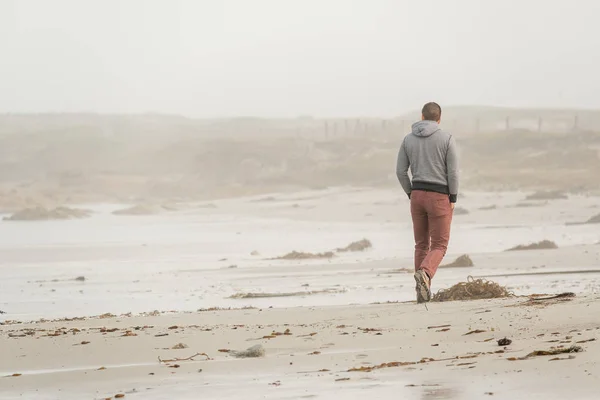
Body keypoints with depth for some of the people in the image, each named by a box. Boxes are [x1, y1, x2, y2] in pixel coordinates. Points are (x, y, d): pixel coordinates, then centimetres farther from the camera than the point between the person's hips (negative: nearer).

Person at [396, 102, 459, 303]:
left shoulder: (408, 139, 4)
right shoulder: (447, 138, -7)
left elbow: (401, 171, 2)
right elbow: (453, 171, -10)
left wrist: (411, 194, 13)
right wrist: (453, 199, -2)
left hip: (417, 194, 4)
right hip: (439, 196, -4)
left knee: (422, 244, 14)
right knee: (439, 246, 1)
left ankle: (423, 291, 8)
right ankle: (424, 273, -30)